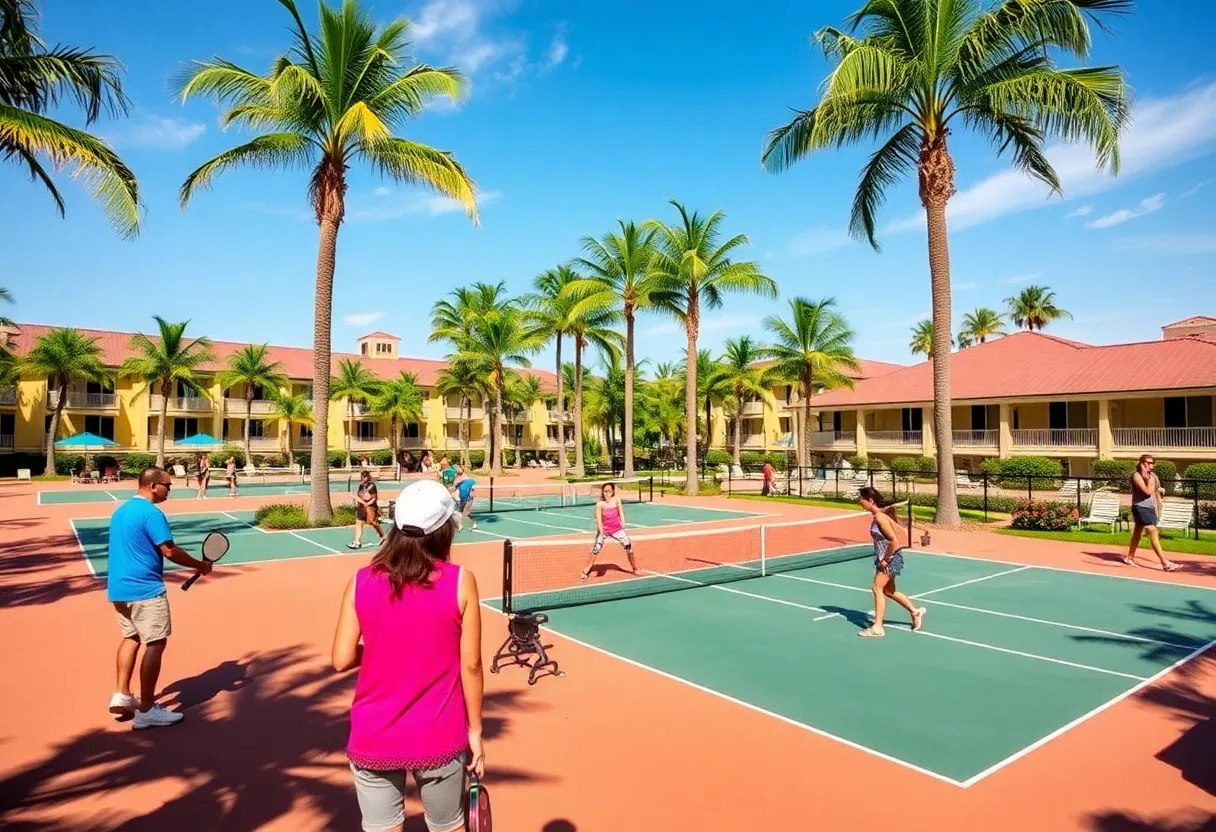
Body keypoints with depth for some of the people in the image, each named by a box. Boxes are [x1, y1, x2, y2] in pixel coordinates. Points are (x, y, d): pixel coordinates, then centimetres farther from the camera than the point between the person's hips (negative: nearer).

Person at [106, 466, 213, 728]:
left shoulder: (121, 510, 12)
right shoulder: (151, 513, -17)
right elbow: (169, 551, -19)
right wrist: (200, 565, -7)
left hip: (120, 587, 10)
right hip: (145, 590, -10)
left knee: (131, 638, 22)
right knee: (155, 644, -3)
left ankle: (122, 695, 23)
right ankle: (146, 710, 1)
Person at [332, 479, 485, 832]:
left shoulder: (361, 581, -7)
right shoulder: (460, 581, -12)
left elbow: (342, 659, -5)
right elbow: (470, 665, -9)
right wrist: (475, 729, 3)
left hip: (372, 740, 1)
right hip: (438, 739, -1)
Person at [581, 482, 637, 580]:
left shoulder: (616, 499, -10)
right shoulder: (600, 503, -18)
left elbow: (620, 511, -16)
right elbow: (598, 518, -23)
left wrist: (623, 522, -35)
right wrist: (601, 529, -40)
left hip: (616, 528, 2)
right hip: (603, 529, -2)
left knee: (628, 546, 0)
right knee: (596, 549, -11)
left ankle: (635, 569, 19)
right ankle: (585, 571, 2)